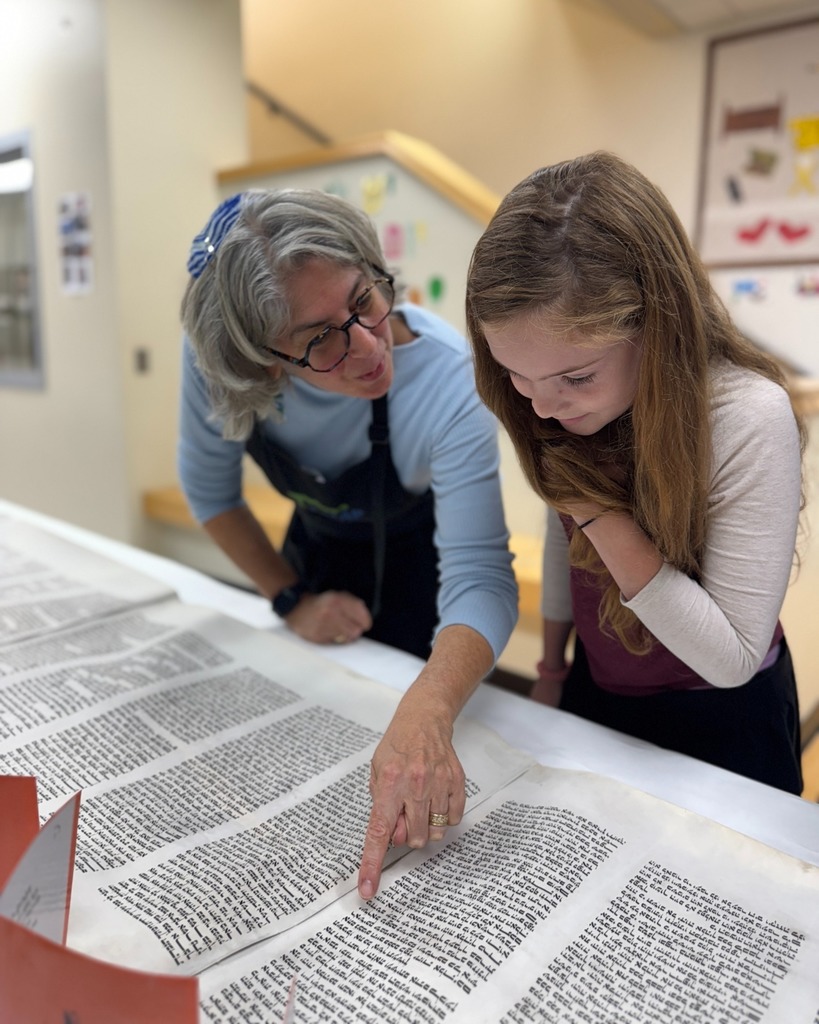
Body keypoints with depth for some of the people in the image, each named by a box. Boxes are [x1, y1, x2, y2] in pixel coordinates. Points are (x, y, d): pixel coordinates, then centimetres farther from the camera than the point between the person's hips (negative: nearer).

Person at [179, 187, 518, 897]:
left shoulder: (447, 379, -39)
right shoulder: (217, 358, -29)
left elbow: (480, 575, -42)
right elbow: (209, 488, -11)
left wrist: (426, 715, -59)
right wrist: (291, 598, -11)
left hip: (419, 565, -3)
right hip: (318, 552, 4)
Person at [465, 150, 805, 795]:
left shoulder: (750, 418, -31)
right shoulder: (564, 406, -14)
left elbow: (730, 658, -27)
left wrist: (602, 512, -33)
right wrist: (552, 666, 11)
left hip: (719, 722, -4)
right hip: (595, 693, 5)